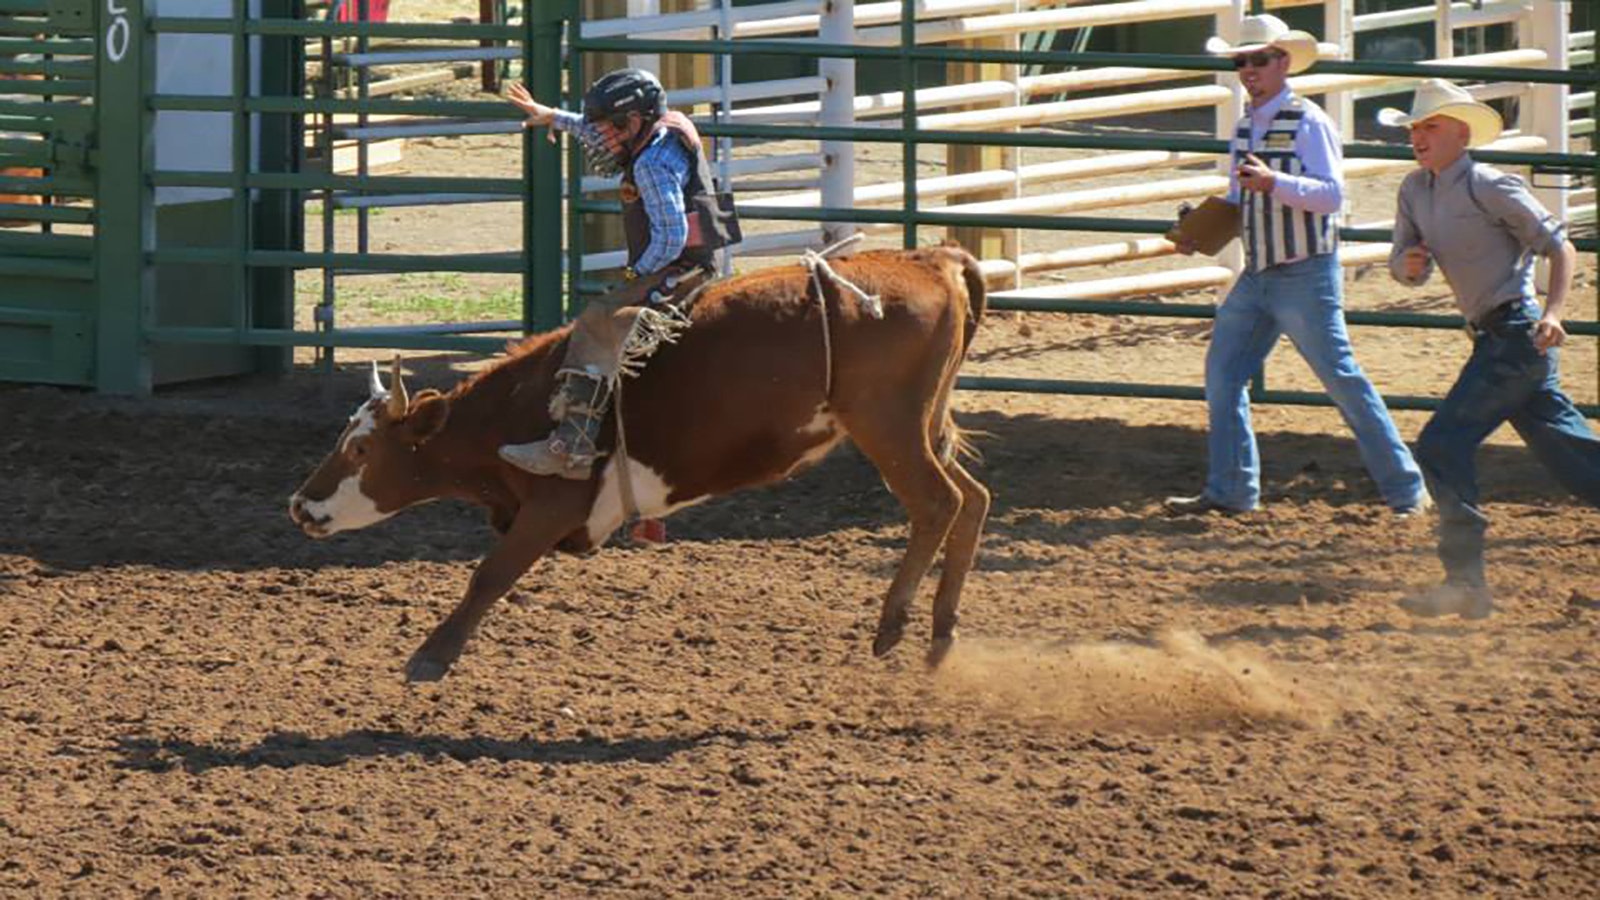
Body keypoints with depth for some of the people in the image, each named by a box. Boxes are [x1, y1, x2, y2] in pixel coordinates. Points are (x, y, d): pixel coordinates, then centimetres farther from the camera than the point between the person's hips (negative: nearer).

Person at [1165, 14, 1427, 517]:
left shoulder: (1308, 123, -12)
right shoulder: (1246, 128, 11)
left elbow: (1332, 194, -22)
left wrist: (1274, 182, -35)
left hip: (1306, 277, -8)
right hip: (1256, 277, 8)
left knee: (1341, 378, -7)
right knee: (1222, 374, 5)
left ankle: (1406, 491, 0)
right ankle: (1230, 490, 13)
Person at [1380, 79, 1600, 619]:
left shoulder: (1489, 188, -12)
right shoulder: (1415, 190, 10)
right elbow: (1406, 268, 16)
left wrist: (1553, 312, -22)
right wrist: (1407, 264, -8)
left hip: (1517, 333, -8)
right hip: (1493, 338, 8)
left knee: (1443, 445, -14)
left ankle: (1465, 583, -14)